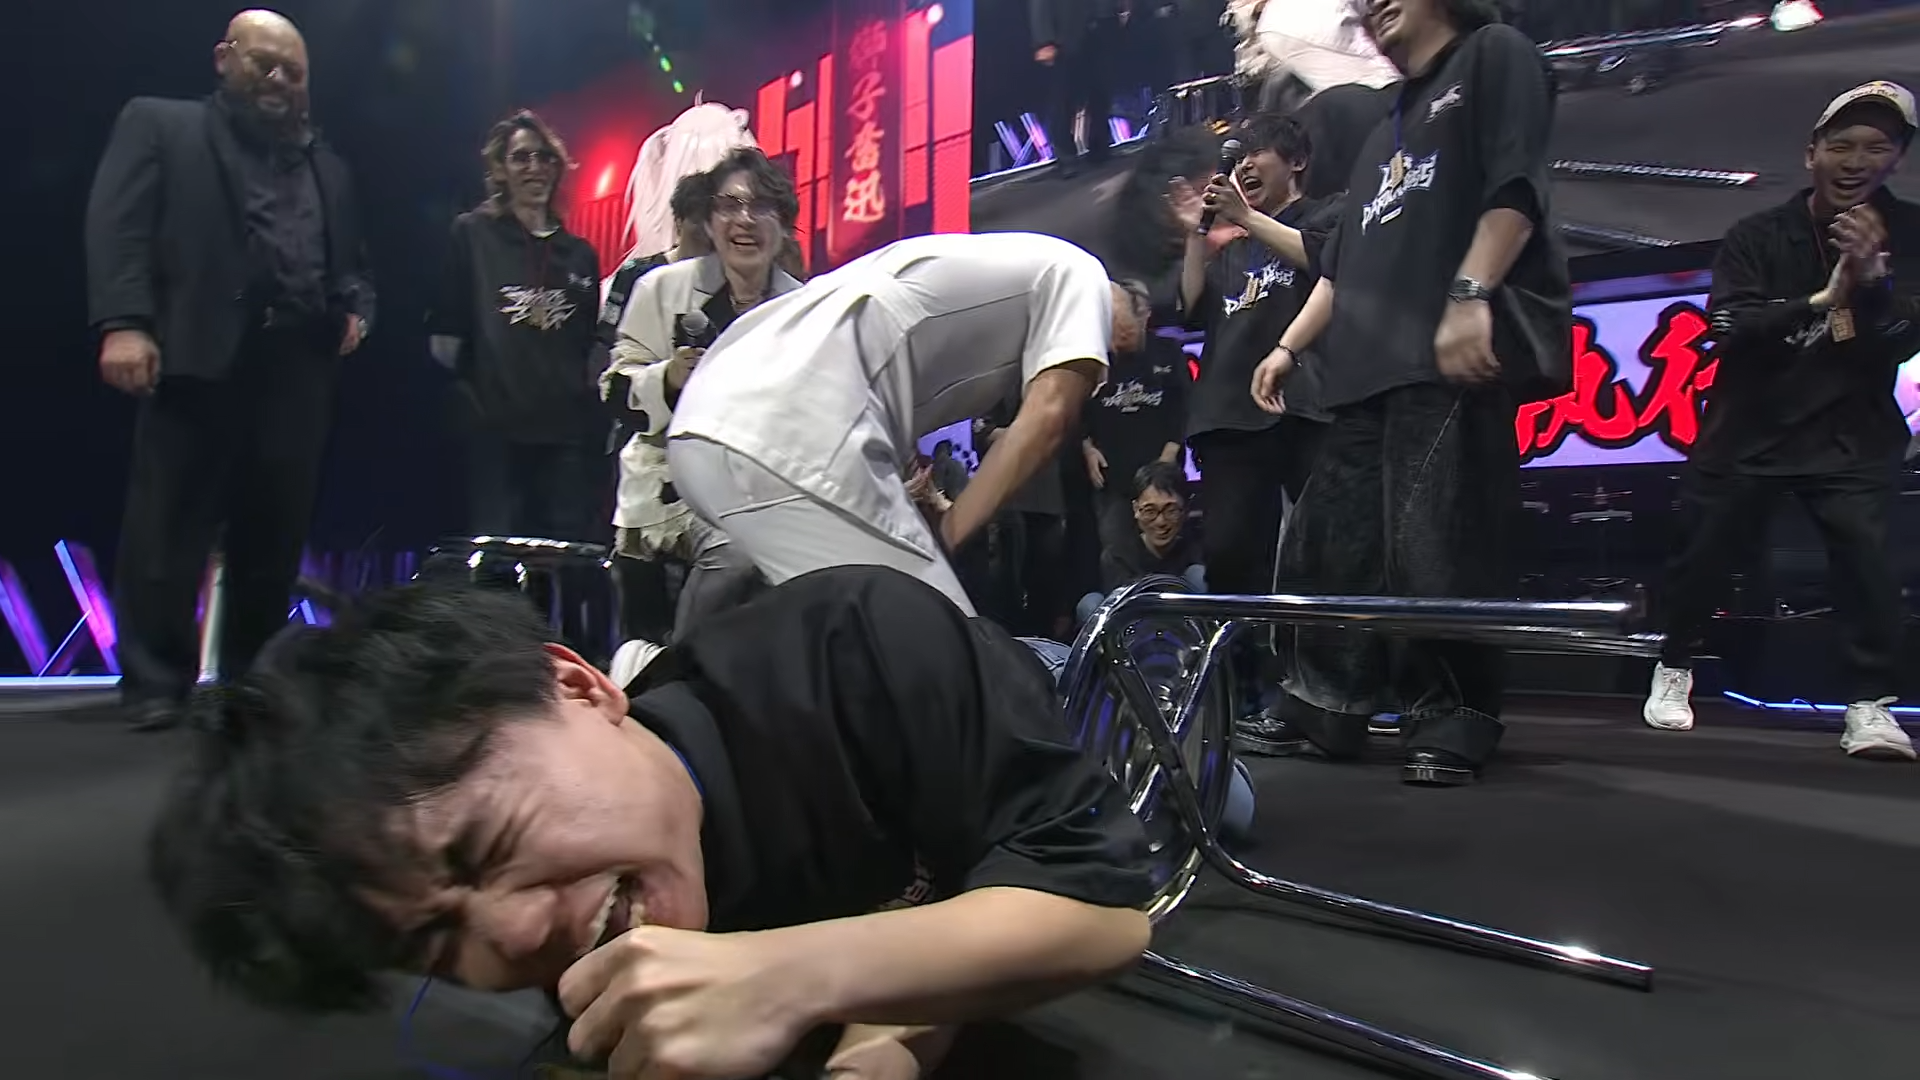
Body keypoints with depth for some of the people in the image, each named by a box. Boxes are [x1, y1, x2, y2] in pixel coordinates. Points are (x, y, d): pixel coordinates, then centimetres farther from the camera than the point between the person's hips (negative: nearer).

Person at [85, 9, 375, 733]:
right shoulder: (159, 125, 13)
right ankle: (156, 685, 3)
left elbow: (351, 261, 27)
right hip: (200, 354, -4)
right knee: (169, 529, -5)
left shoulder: (326, 165, 27)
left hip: (297, 365, 4)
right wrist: (123, 322, -15)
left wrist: (356, 310, 4)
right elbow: (118, 226, 0)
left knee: (275, 533, 3)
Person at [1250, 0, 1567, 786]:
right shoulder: (1387, 133, 32)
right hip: (1370, 367, 8)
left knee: (1438, 548, -13)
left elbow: (1516, 185, -7)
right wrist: (1289, 346, 20)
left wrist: (1469, 296, -19)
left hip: (1456, 354, -8)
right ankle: (1322, 710, 11)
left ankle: (1452, 724, -4)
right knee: (1328, 544, 4)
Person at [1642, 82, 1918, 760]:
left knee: (1865, 549, -18)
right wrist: (1822, 300, -28)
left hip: (1851, 432, 0)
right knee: (1702, 551, 6)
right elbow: (1727, 327, -16)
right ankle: (1674, 668, 28)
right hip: (1749, 428, 0)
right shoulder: (1758, 237, -2)